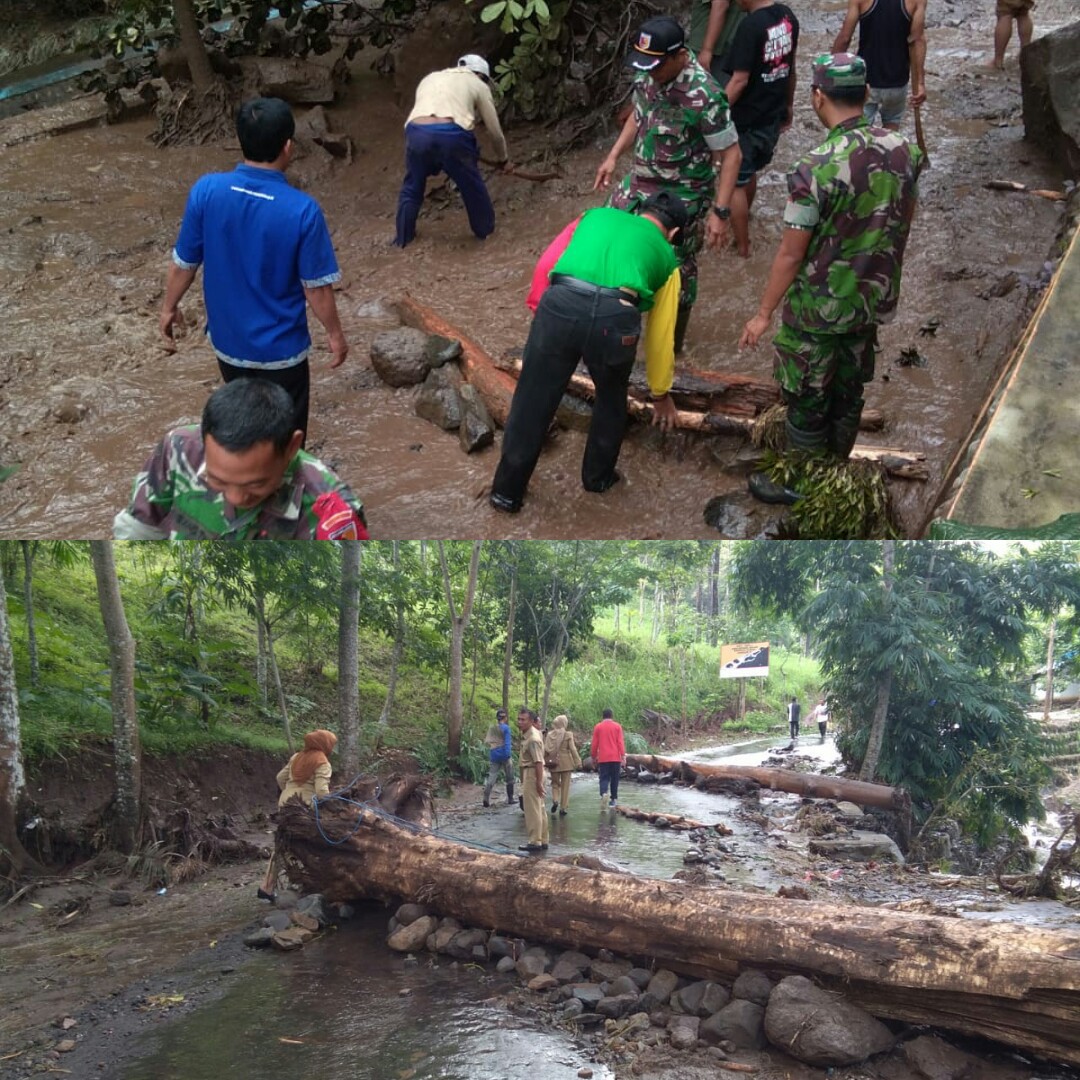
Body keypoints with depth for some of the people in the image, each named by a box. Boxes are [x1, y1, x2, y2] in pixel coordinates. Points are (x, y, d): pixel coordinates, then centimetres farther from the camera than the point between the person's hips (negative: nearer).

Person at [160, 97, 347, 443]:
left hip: (227, 341, 4)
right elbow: (316, 286, -14)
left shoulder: (206, 191, -15)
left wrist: (169, 308, 15)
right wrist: (335, 334, 2)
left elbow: (184, 262, -3)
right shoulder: (302, 210, -24)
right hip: (280, 349, -4)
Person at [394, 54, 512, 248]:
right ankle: (484, 230, 34)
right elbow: (495, 132, 26)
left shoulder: (430, 78, 34)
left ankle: (403, 237, 33)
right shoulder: (478, 85, 24)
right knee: (472, 185, 21)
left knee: (412, 186, 25)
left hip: (417, 132, 3)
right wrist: (503, 160, 43)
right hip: (451, 134, -3)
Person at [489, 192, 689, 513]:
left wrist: (538, 307, 29)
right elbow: (661, 334, 35)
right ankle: (598, 477, 41)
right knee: (611, 397, 30)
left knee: (532, 404, 14)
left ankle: (507, 492, 24)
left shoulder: (597, 213, 34)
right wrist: (660, 394, 45)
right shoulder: (666, 256, 30)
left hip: (560, 305, 1)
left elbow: (546, 264, 20)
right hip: (615, 318, 0)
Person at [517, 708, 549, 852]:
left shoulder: (533, 739, -23)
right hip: (528, 772, 11)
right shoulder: (527, 733, 6)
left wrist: (539, 783, -26)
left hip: (532, 774, -11)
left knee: (532, 810, -5)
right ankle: (543, 841, 20)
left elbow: (539, 762, -26)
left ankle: (535, 842, -1)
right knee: (539, 809, 14)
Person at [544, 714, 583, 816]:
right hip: (566, 763, -2)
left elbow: (545, 750, -3)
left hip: (554, 763, 2)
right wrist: (578, 762, -3)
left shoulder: (549, 735, -3)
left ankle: (555, 800, -7)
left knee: (555, 783, 17)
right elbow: (573, 749, -10)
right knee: (565, 786, 8)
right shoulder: (568, 735, -9)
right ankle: (563, 808, 8)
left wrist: (544, 761, 6)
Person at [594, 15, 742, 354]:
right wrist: (614, 155, 11)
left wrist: (720, 211, -25)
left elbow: (729, 154, -22)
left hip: (683, 195, -7)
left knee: (675, 268, 8)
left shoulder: (704, 96, -30)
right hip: (641, 180, 7)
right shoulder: (647, 74, -9)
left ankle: (673, 346, 28)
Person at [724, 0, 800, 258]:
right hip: (773, 116, 8)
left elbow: (739, 80, -24)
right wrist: (789, 105, 23)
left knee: (735, 182, 6)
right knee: (749, 172, 28)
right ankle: (742, 219, 48)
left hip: (746, 121, -8)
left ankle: (742, 247, 13)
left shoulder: (751, 26, -25)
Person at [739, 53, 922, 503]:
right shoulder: (903, 150, -8)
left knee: (808, 400, 12)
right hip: (873, 299, 6)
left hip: (818, 308, -6)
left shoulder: (817, 168, -27)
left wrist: (763, 314, -9)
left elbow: (790, 254, -21)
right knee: (848, 390, 23)